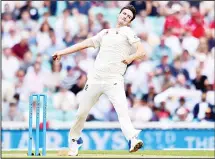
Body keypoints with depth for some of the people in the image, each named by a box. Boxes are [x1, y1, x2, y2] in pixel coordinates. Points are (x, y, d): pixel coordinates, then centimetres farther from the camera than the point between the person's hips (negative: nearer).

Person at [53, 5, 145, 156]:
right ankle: (74, 140, 29)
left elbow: (141, 51, -4)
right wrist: (63, 52, 18)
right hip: (95, 79, 5)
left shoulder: (128, 32, 7)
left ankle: (132, 140, -39)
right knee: (82, 112, 9)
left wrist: (131, 57, -23)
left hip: (114, 81, -5)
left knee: (122, 109, -24)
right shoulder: (105, 32, 21)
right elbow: (86, 43, 22)